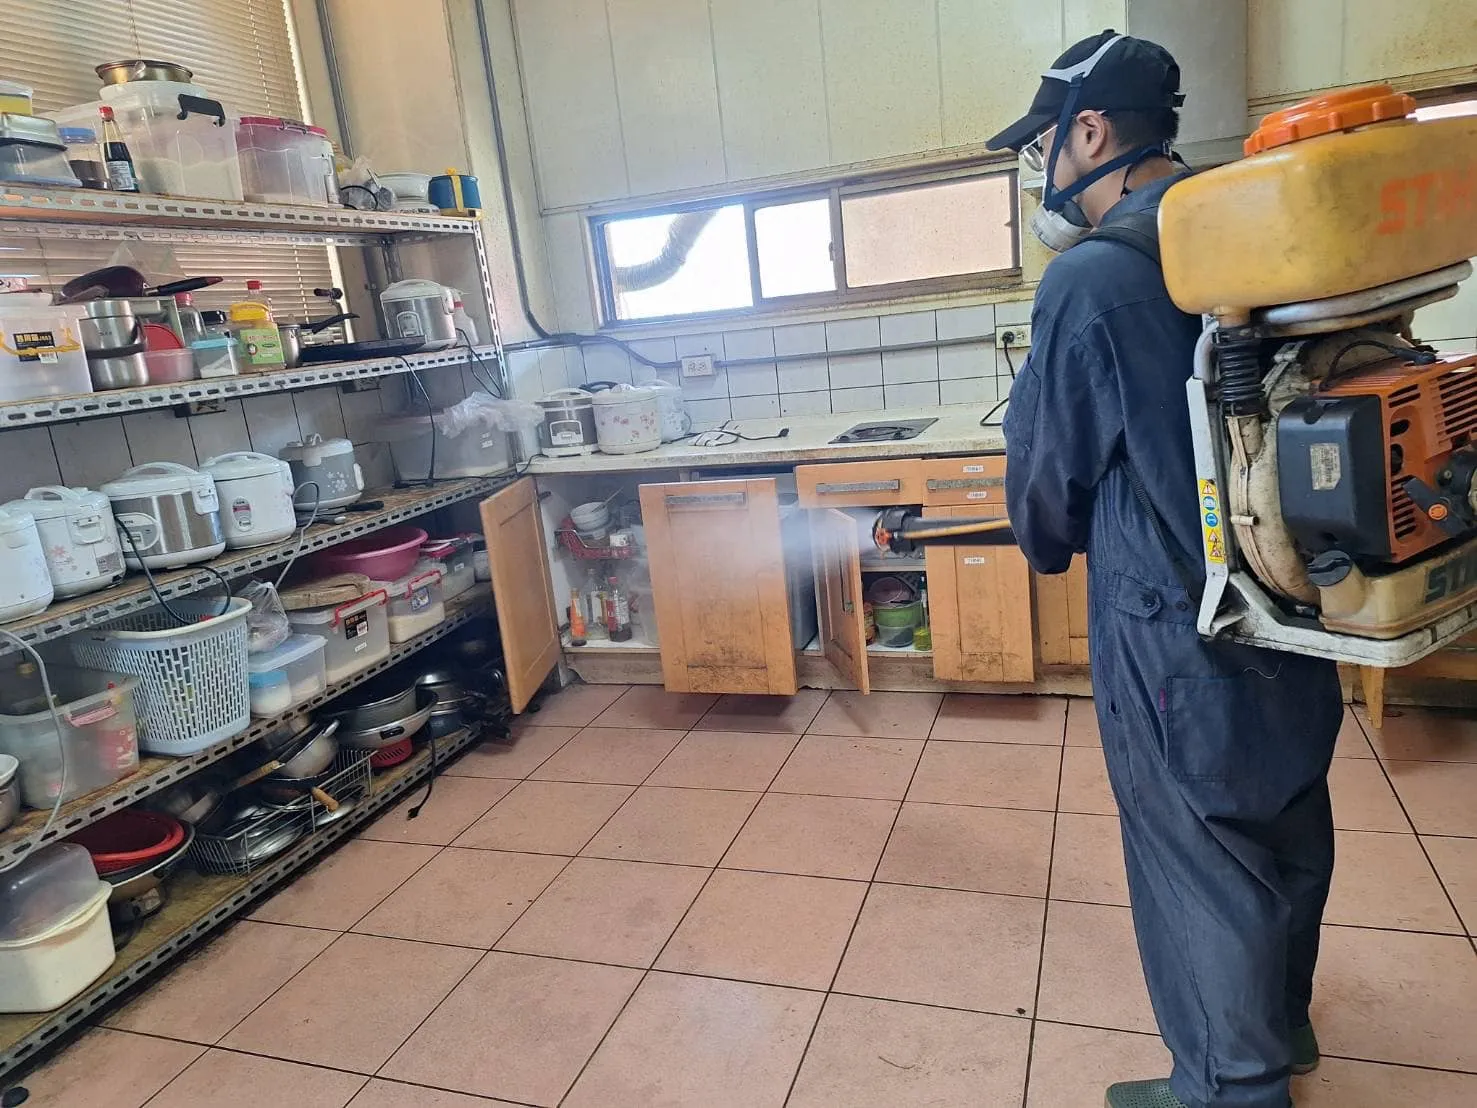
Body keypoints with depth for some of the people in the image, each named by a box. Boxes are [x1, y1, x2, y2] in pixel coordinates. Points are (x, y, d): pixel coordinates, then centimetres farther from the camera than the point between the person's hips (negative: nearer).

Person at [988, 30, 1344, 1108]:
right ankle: (1282, 1020, 47)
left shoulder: (1089, 279, -20)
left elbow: (1048, 466, -10)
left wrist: (1049, 543, 11)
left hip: (1173, 625, -8)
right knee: (1287, 825, 23)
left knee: (1199, 859, 9)